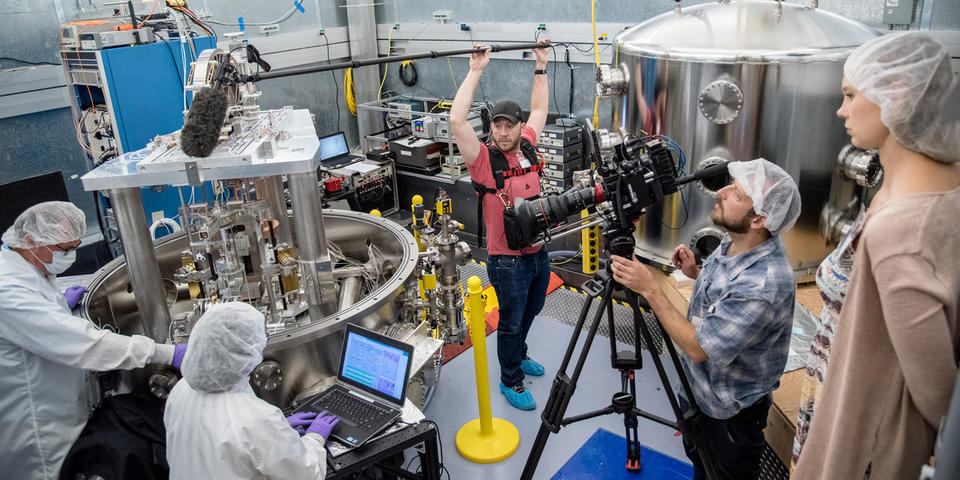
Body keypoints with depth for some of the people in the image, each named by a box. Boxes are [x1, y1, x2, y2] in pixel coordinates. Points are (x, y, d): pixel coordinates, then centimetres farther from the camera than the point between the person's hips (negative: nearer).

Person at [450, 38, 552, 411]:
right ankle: (510, 380, 30)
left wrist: (541, 67, 15)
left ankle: (518, 355, 51)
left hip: (538, 252, 6)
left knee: (530, 311, 26)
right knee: (511, 322, 10)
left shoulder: (527, 148, 0)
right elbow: (456, 120, -29)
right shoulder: (485, 160, -16)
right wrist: (476, 71, -26)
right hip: (508, 261, -6)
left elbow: (538, 110, 16)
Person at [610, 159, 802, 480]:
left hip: (729, 412, -8)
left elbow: (699, 348, -32)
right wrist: (697, 274, -6)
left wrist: (649, 289, -32)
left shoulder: (766, 283, -38)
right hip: (696, 387, 8)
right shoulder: (732, 242, -9)